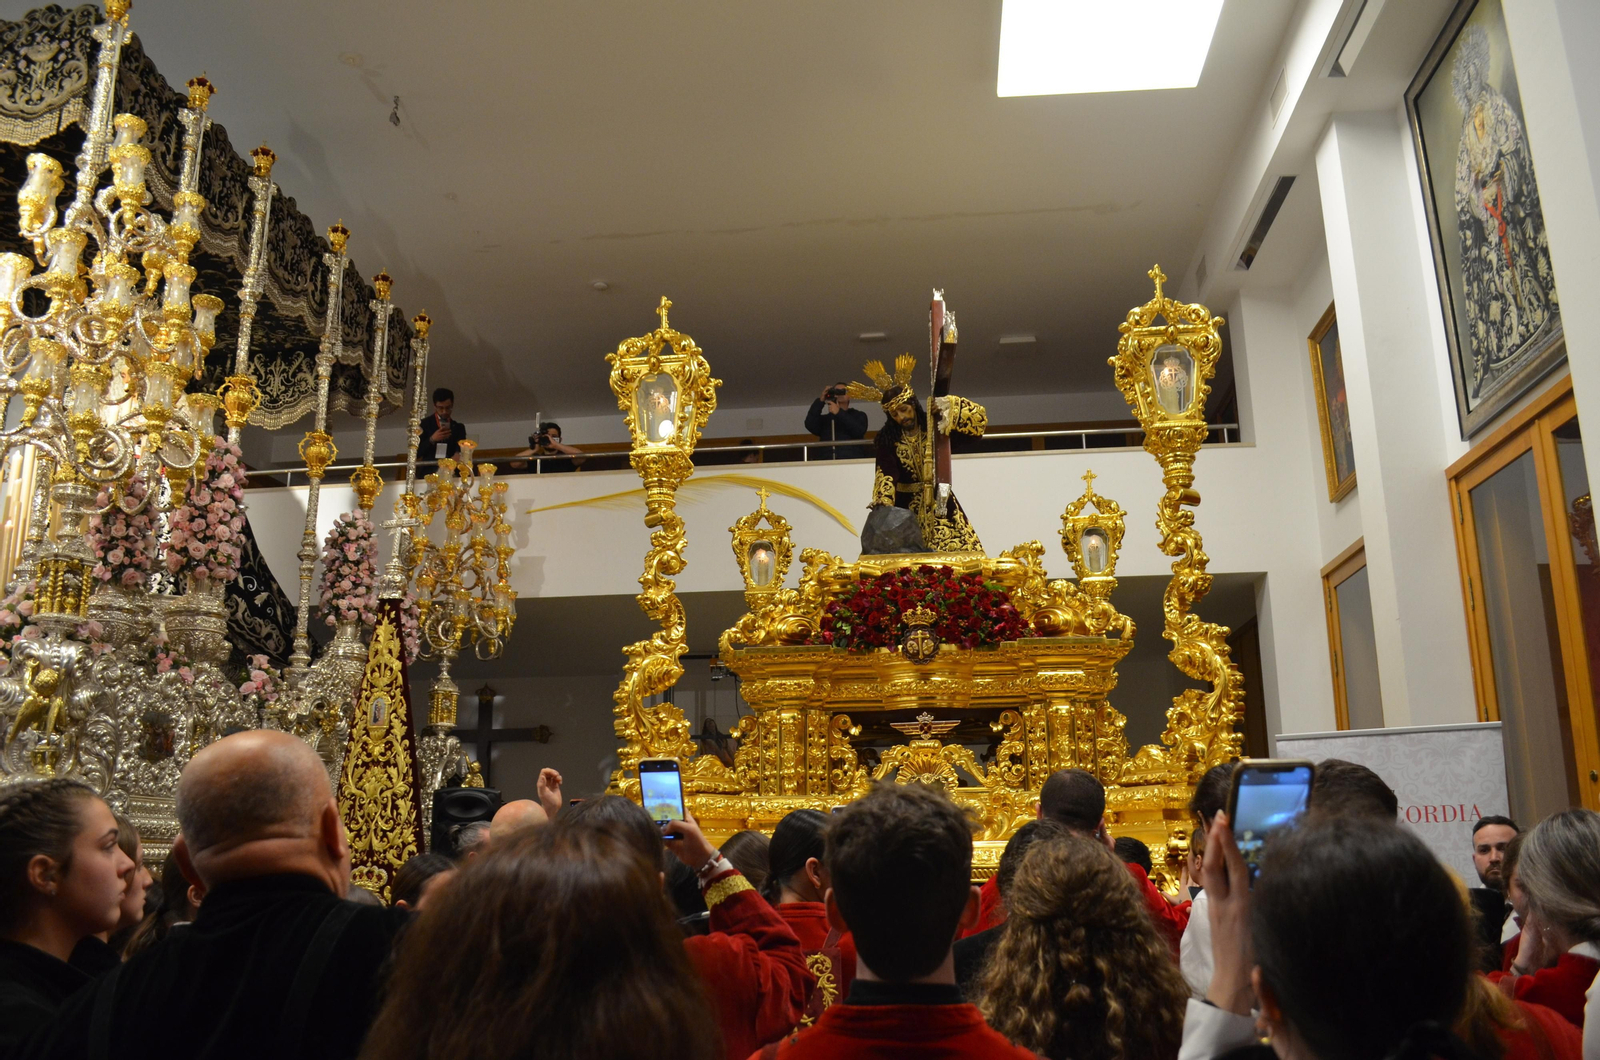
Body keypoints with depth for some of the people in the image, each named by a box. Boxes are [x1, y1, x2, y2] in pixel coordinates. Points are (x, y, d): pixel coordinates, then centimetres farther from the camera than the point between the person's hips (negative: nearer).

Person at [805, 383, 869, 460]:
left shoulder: (859, 415, 20)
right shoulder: (824, 418, 22)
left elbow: (859, 431, 0)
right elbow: (810, 426, 2)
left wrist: (839, 413, -5)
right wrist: (821, 401, 0)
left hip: (852, 460, -1)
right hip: (826, 462, 1)